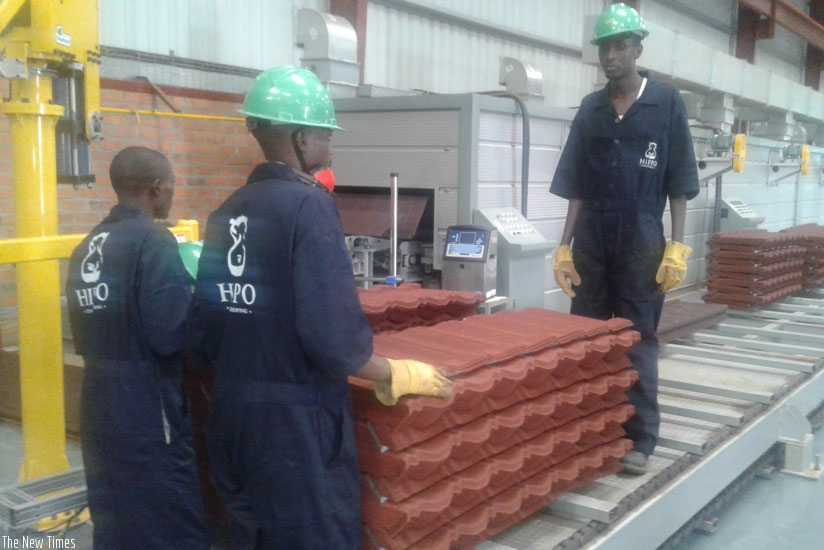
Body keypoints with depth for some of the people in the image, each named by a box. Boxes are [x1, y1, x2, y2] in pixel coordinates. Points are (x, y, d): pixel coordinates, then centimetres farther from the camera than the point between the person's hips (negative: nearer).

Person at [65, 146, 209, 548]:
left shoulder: (87, 247, 8)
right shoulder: (154, 242, -16)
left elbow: (83, 335, 14)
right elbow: (170, 333, -23)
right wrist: (196, 290, -7)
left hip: (99, 406, 8)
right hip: (147, 409, -8)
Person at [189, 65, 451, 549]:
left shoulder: (227, 212, 5)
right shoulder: (308, 204, -17)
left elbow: (205, 321, 9)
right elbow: (331, 334, -23)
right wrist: (397, 375, -8)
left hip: (233, 411, 7)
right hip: (296, 417, -7)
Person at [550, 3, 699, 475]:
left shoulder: (666, 102, 0)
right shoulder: (590, 109, 9)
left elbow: (679, 183, -2)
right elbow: (576, 186, 9)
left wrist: (677, 246, -9)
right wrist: (565, 245, 4)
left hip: (641, 243, -3)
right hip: (591, 242, 3)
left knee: (638, 342, 2)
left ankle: (640, 438, 12)